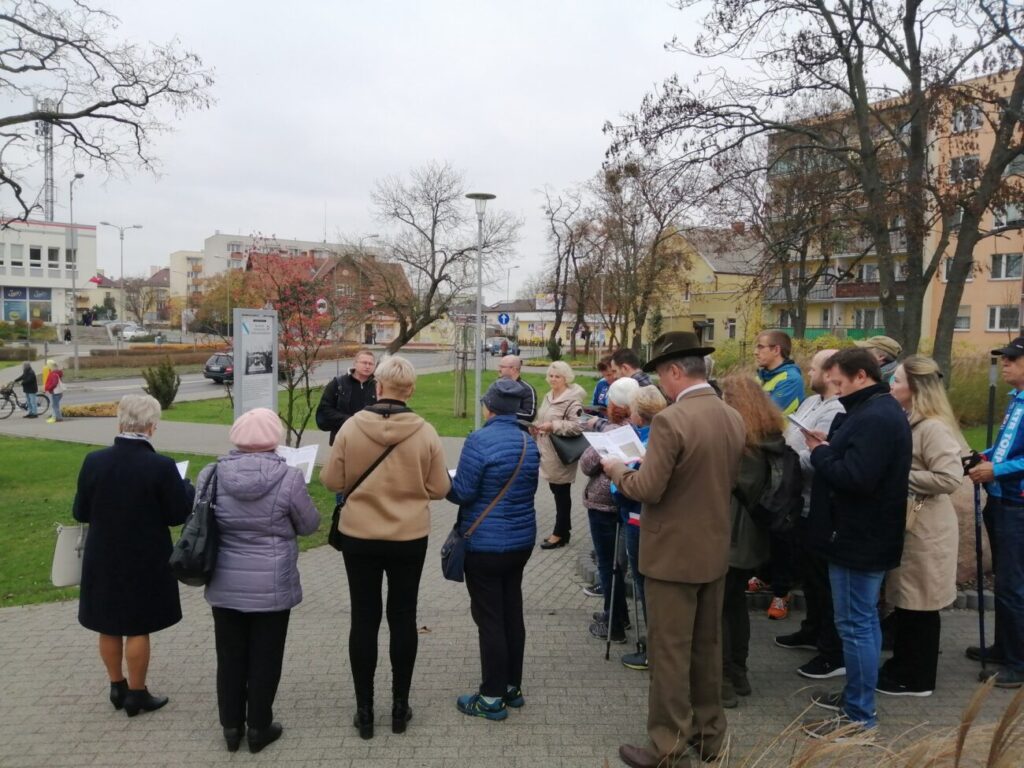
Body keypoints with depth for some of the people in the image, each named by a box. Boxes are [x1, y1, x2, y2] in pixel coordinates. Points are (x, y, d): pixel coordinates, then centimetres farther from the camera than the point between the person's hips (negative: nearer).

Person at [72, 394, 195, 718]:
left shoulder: (94, 461, -9)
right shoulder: (161, 466, -20)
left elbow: (80, 513, 0)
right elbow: (178, 514, -12)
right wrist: (188, 488, 6)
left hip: (103, 560, 4)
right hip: (145, 563, -3)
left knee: (109, 626, 18)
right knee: (137, 628, 10)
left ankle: (117, 687, 33)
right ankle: (136, 694, 22)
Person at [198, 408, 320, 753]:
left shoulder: (211, 475, -8)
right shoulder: (288, 478, -17)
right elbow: (309, 525, -3)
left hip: (224, 584, 3)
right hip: (272, 586, -3)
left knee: (230, 656, 17)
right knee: (265, 657, 12)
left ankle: (231, 725, 29)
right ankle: (259, 727, 24)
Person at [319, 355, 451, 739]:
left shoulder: (351, 427, -12)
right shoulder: (426, 432, -11)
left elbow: (332, 481, -4)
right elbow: (439, 488, -4)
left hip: (358, 536, 0)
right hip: (410, 538, 0)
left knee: (364, 619, 11)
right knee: (402, 618, 14)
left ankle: (364, 710, 21)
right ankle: (400, 706, 24)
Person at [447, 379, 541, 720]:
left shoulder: (479, 441, -19)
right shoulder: (529, 442, 3)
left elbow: (462, 493, -16)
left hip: (485, 544, -7)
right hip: (521, 540, 7)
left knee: (489, 619, 2)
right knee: (512, 612, 16)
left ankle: (492, 697, 12)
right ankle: (513, 687, 28)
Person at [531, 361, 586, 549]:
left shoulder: (572, 400, -16)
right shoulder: (549, 397, 12)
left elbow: (578, 426, -25)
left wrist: (553, 426, -28)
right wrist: (536, 428, 3)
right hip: (548, 453, 9)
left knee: (562, 494, 2)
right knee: (556, 492, 16)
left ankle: (560, 533, 13)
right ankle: (563, 529, 27)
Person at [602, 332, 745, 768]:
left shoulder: (671, 421, -23)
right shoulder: (734, 419, 3)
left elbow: (647, 490, -21)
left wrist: (617, 471, -4)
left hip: (673, 554, -8)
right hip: (716, 550, 8)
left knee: (670, 651, 4)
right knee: (708, 645, 19)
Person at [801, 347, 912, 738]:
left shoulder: (873, 418, -22)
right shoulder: (880, 409, 13)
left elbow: (855, 477, -29)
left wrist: (820, 452, -15)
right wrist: (830, 448, 1)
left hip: (858, 538, -11)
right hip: (868, 534, 11)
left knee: (855, 625, -2)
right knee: (865, 621, 18)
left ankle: (859, 716, 8)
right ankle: (859, 701, 31)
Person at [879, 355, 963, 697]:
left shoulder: (933, 427, -19)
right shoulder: (906, 421, 11)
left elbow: (950, 478, -26)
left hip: (925, 529, -9)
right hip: (906, 523, 9)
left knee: (920, 604, 4)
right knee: (904, 599, 18)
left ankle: (918, 678, 17)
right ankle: (903, 665, 31)